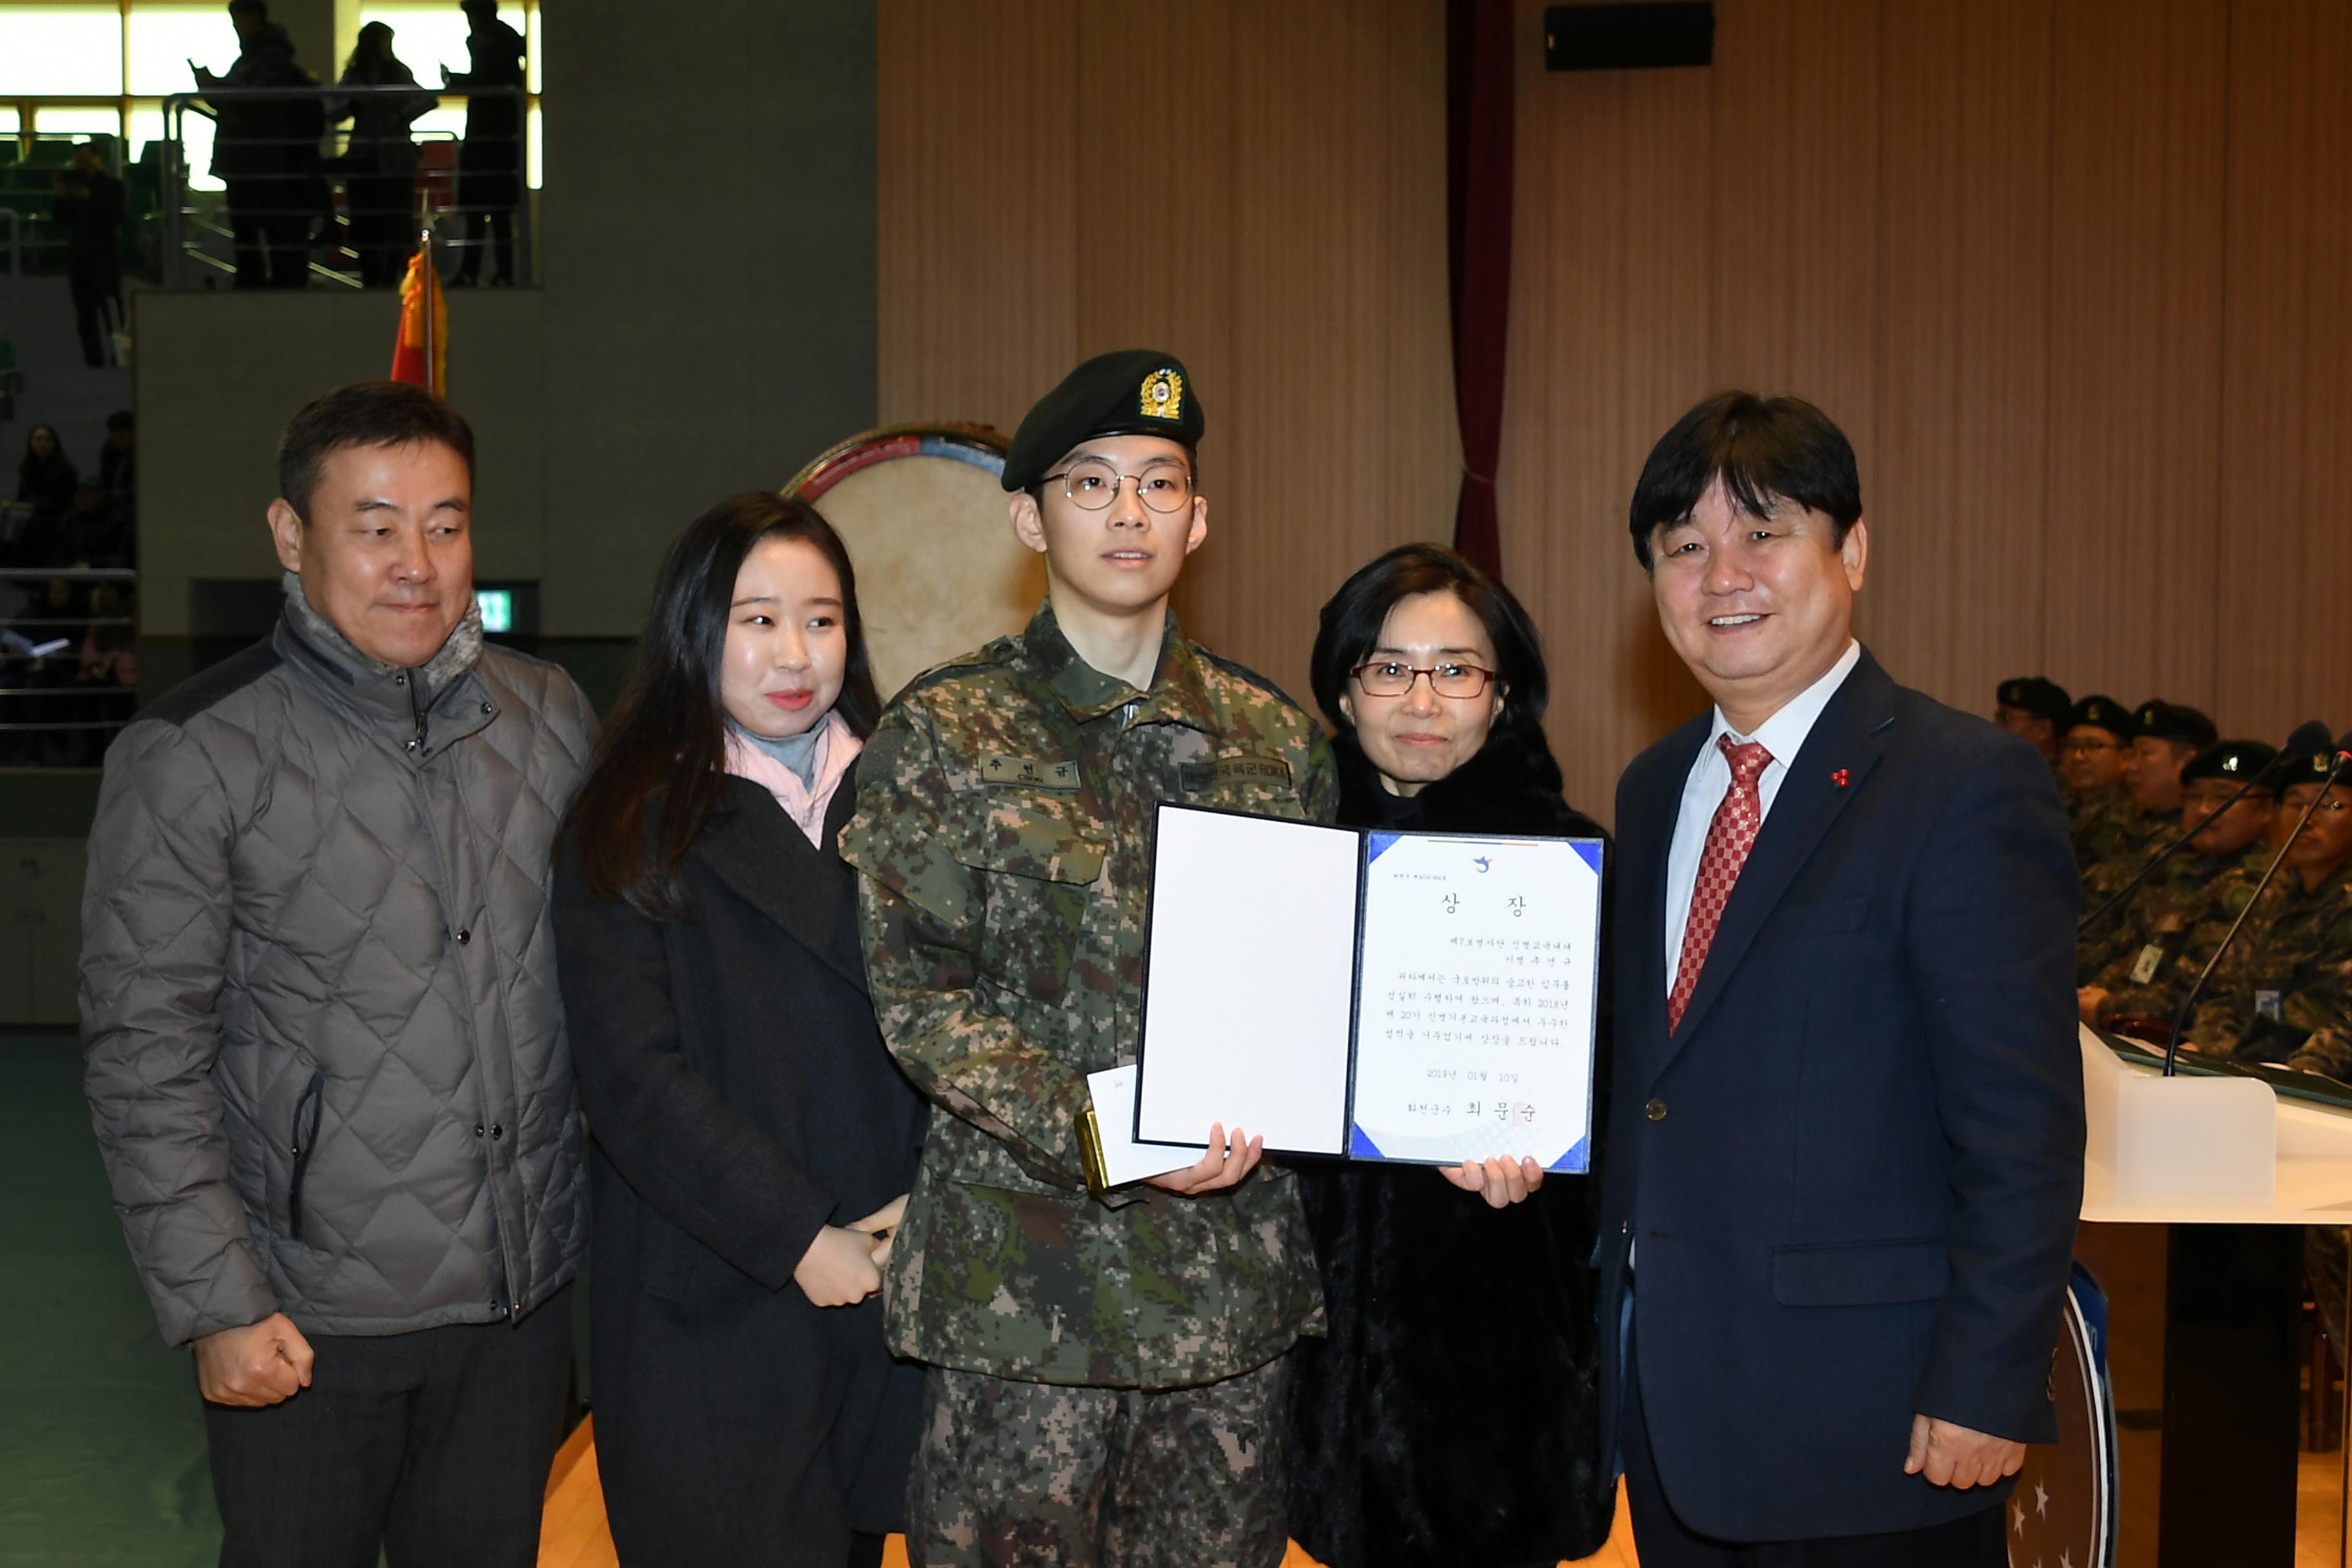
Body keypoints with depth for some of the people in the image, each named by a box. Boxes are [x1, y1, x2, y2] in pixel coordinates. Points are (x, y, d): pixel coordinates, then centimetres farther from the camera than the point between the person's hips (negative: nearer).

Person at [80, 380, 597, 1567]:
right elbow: (144, 1058, -10)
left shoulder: (550, 716, 4)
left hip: (526, 1292, 4)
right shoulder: (190, 758, -10)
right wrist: (217, 1306, -12)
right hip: (309, 1317, -4)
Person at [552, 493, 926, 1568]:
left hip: (894, 1276, 3)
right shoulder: (633, 832, -2)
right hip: (714, 1305, -3)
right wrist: (797, 1239, -13)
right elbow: (633, 1077, -10)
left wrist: (935, 1202, -10)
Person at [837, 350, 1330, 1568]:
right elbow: (918, 997, -6)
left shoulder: (1276, 737, 10)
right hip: (1023, 1272, -3)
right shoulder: (944, 733, -1)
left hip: (1238, 1258, 3)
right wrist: (1091, 1133, -18)